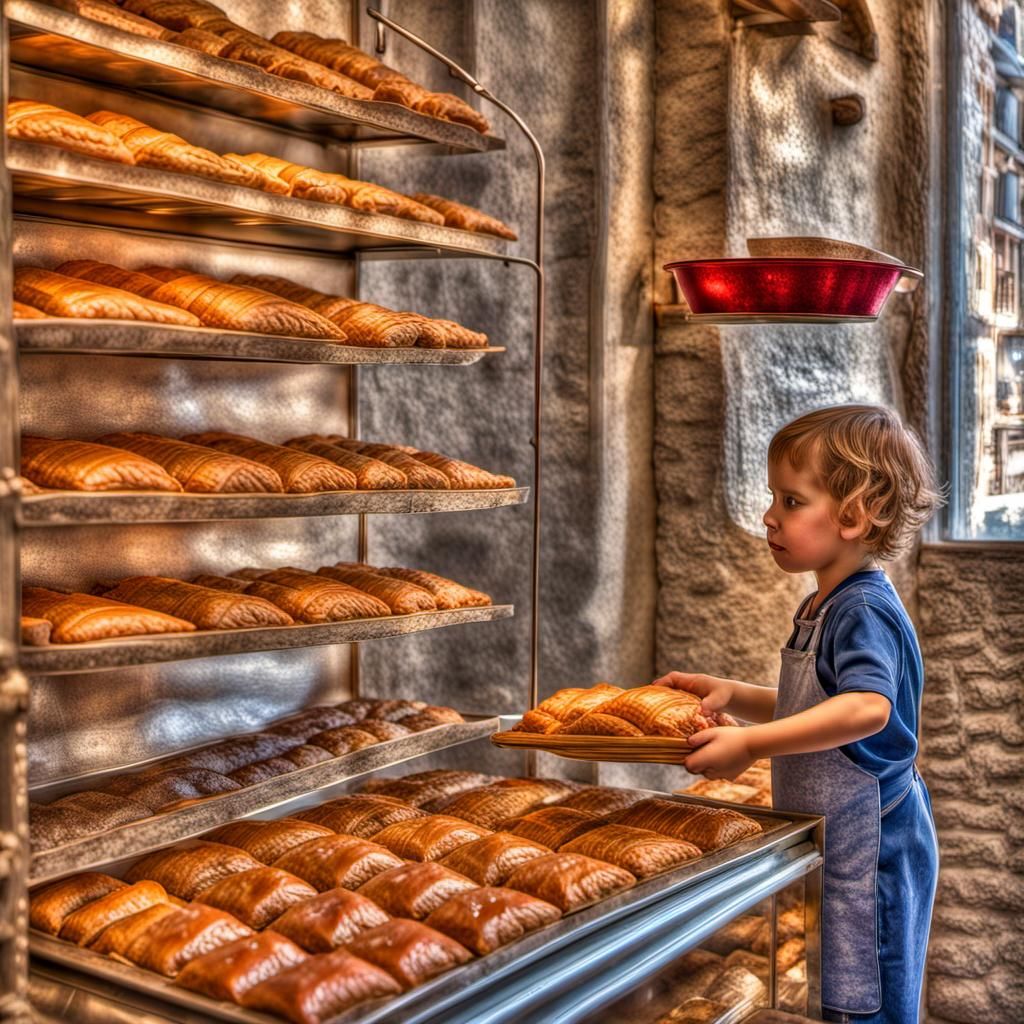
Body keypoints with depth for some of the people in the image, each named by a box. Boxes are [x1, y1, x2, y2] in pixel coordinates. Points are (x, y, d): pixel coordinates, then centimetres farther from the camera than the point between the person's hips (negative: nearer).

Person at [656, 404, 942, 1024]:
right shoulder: (821, 610, 11)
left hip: (870, 850, -10)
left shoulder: (865, 611, -19)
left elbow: (867, 708, -37)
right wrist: (733, 695, 7)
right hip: (825, 844, 10)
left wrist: (750, 745, -38)